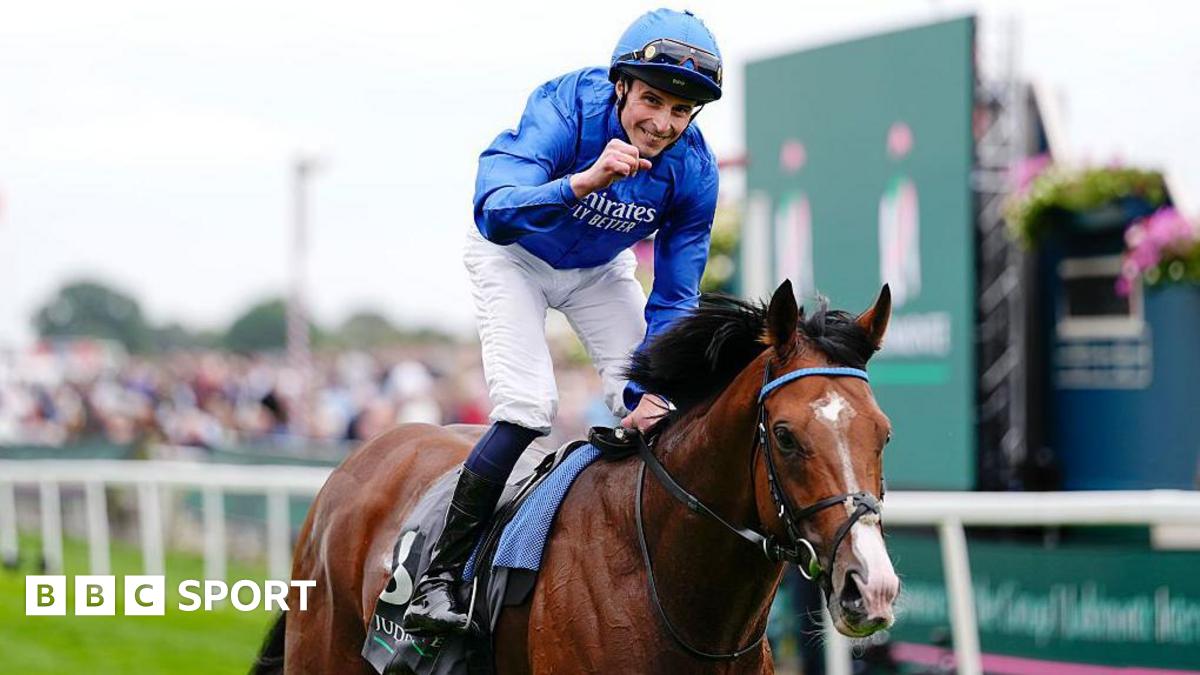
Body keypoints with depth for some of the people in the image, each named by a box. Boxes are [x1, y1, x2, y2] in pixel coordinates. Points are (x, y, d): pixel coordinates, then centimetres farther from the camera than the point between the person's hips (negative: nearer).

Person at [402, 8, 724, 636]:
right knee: (527, 408, -20)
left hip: (601, 268, 4)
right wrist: (584, 181, -65)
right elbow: (496, 214, -50)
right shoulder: (566, 110, -36)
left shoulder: (694, 171, -24)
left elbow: (673, 297, -16)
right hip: (514, 254, -4)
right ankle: (439, 575, -12)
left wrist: (649, 390, -25)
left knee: (652, 411, -7)